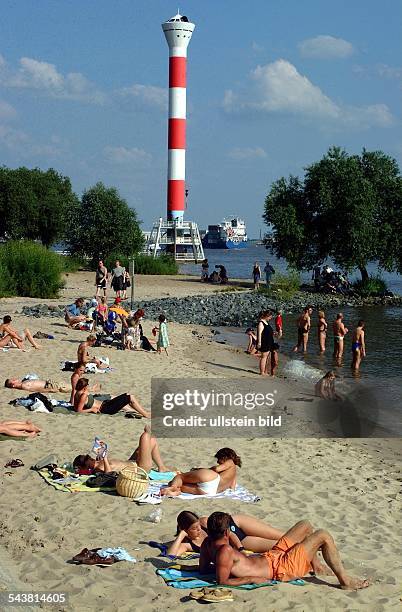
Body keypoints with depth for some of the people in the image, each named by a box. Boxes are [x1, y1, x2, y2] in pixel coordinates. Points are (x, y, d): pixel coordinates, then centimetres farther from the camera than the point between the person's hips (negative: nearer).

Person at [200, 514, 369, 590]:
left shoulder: (208, 543, -4)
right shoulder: (225, 551, -30)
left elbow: (203, 569, 9)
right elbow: (223, 582, -34)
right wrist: (251, 579, -27)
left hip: (272, 556, 11)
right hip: (281, 569, -10)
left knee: (305, 525, 24)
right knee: (323, 536, -9)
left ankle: (315, 566, 42)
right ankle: (345, 580, 0)